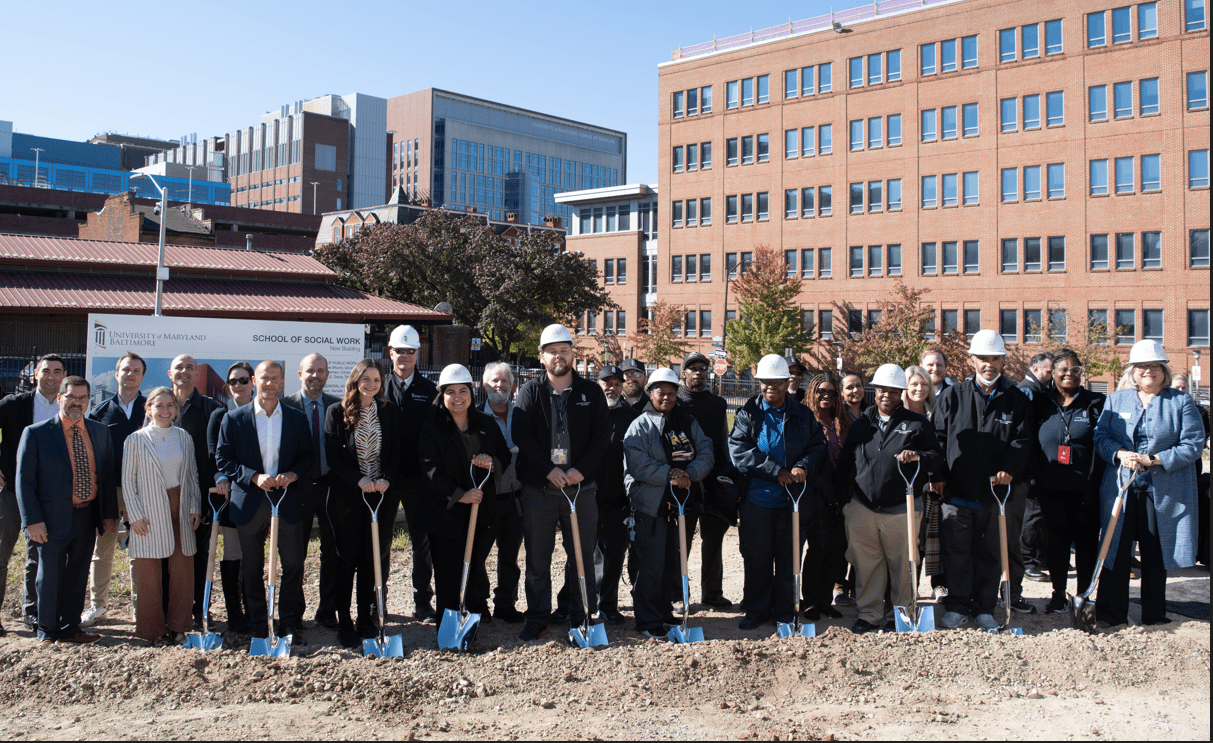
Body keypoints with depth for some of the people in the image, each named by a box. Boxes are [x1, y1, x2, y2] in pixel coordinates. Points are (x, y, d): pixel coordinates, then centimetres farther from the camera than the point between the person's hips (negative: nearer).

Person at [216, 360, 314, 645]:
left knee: (293, 565, -1)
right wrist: (254, 477, -15)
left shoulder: (297, 419, 7)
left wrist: (292, 475, -13)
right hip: (250, 502, 0)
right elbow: (223, 459, -1)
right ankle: (258, 625, 20)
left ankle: (291, 623, 11)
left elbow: (307, 457, 7)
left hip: (288, 501, 1)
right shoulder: (234, 419, 3)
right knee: (252, 569, 9)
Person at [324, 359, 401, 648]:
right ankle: (344, 622, 14)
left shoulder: (389, 412, 7)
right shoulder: (337, 412, 0)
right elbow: (332, 456, -5)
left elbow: (396, 452, 5)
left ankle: (367, 620, 16)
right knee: (346, 560, 4)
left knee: (373, 560, 5)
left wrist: (386, 480, -13)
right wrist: (359, 480, -17)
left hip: (381, 494, 2)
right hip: (346, 496, -2)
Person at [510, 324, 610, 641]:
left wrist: (581, 469, -11)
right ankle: (538, 618, 18)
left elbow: (602, 434, 1)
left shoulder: (591, 391, 7)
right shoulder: (530, 392, 5)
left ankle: (583, 616, 16)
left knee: (583, 555, 5)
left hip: (580, 486, 0)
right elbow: (521, 435, -4)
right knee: (537, 558, 7)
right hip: (538, 487, 0)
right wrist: (549, 470, -13)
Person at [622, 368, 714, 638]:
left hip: (680, 503, 5)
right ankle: (648, 620, 5)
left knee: (673, 562, 14)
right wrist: (670, 475, -21)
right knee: (651, 563, -4)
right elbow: (637, 464, -14)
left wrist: (689, 474, -15)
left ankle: (665, 611, 28)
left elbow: (706, 454, 4)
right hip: (650, 504, -5)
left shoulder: (689, 423, 12)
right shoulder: (640, 426, -2)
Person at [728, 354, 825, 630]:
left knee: (788, 557, 10)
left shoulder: (802, 415, 7)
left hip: (792, 499, 2)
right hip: (757, 499, -1)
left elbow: (818, 445, 7)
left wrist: (804, 467, -15)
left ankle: (785, 610, 24)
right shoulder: (747, 414, -1)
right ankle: (756, 610, 21)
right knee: (756, 558, 7)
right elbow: (738, 450, -12)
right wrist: (776, 471, -18)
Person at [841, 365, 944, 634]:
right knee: (866, 565, 7)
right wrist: (845, 499, 12)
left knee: (902, 565, 6)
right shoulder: (860, 425, 13)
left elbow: (937, 459, 0)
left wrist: (918, 457, -21)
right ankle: (869, 614, 19)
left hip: (901, 509, -2)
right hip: (862, 508, 2)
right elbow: (848, 463, 19)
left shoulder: (917, 424, 4)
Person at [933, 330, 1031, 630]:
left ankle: (984, 608, 20)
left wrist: (1009, 469, -13)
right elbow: (938, 436, 5)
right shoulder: (953, 396, 5)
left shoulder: (1015, 400, 7)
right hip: (956, 490, 0)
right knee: (956, 551, 5)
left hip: (994, 491, 1)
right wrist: (938, 475, -2)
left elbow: (1021, 441, 4)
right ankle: (957, 606, 16)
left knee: (989, 554, 9)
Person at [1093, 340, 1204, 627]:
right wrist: (1120, 454, -15)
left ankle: (1155, 615, 19)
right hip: (1120, 490, 1)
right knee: (1115, 550, 2)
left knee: (1155, 553, 6)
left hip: (1163, 492, -1)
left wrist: (1154, 460, -15)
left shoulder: (1182, 402, 5)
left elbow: (1193, 444, -3)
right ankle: (1110, 612, 10)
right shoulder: (1115, 400, 11)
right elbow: (1101, 436, 5)